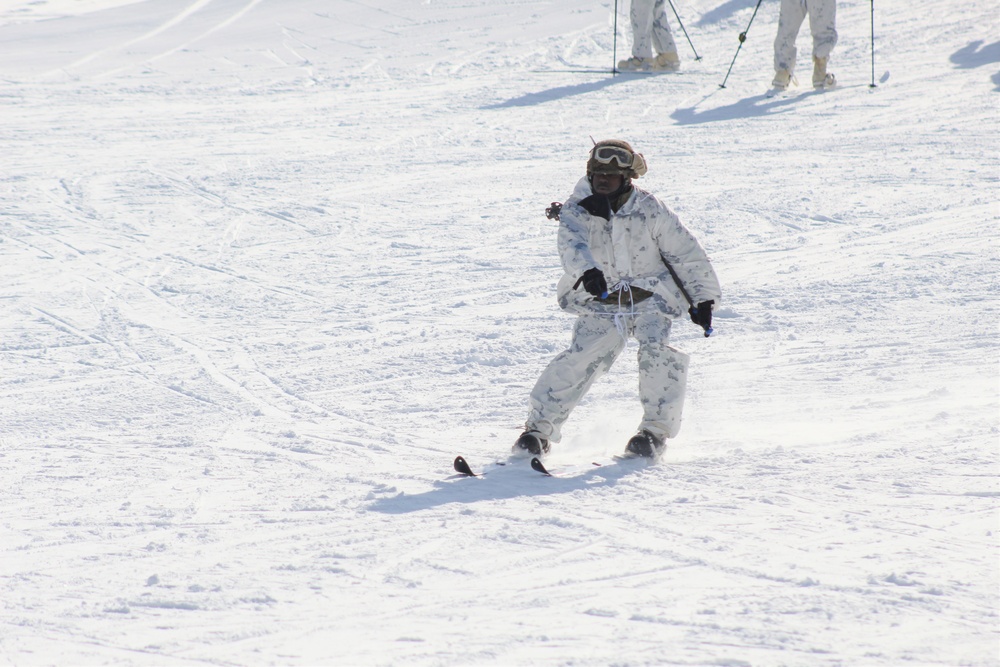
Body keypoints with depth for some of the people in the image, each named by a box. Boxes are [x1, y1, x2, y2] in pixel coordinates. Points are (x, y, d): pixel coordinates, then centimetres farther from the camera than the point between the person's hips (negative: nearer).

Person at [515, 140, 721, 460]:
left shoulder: (649, 211, -9)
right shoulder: (576, 211, -9)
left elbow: (686, 253, 0)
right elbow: (572, 243, -31)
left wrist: (703, 299, 3)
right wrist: (586, 271, -52)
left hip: (650, 297, 0)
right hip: (600, 302, 0)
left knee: (656, 352, -24)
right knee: (582, 359, -16)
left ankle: (656, 429, -11)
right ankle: (540, 426, -2)